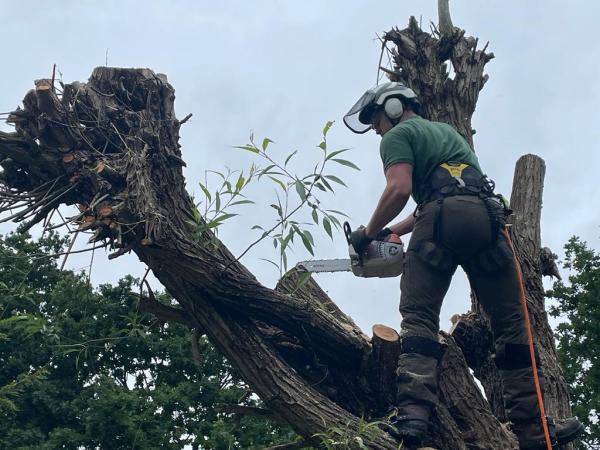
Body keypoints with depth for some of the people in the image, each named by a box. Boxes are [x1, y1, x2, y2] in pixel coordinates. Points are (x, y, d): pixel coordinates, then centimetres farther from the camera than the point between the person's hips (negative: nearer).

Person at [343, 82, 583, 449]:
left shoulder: (398, 135, 13)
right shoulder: (447, 130, 37)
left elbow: (400, 189, -6)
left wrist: (369, 233, 6)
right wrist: (393, 232, 32)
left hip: (442, 223, -5)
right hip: (488, 216, 5)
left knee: (419, 319, -4)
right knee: (511, 324, 5)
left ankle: (414, 413, -22)